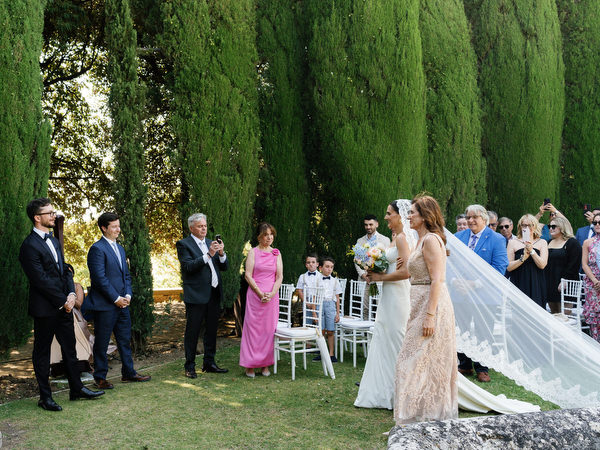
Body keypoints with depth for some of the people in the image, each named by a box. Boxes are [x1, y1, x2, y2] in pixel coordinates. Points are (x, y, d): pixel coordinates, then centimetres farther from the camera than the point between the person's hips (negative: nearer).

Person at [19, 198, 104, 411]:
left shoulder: (53, 240, 14)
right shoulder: (29, 246, -14)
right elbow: (41, 280, -18)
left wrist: (72, 294, -1)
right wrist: (62, 302, -13)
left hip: (63, 305, 8)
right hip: (45, 308, -8)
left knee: (70, 348, 14)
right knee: (42, 352, 5)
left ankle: (76, 389, 26)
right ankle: (45, 397, 15)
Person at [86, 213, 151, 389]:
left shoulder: (120, 248, 16)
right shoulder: (97, 249, -12)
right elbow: (100, 278, -17)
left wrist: (128, 295, 3)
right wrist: (116, 298, -15)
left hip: (122, 303, 8)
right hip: (104, 305, -8)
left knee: (125, 339, 14)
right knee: (101, 342, 3)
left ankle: (128, 372, 25)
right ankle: (100, 377, 15)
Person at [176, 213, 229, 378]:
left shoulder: (211, 243, 14)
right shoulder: (183, 244, -4)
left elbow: (224, 267, 10)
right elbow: (188, 267, -17)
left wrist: (221, 253, -9)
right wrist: (208, 255, -24)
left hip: (214, 294, 6)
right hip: (196, 295, -6)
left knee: (212, 330, 13)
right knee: (192, 332, 1)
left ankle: (209, 363, 25)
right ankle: (190, 366, 11)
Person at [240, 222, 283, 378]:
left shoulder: (276, 253, 10)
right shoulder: (253, 252, 2)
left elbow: (279, 276, 6)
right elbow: (248, 275, -4)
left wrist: (272, 294, -8)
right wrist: (260, 293, -12)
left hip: (272, 296, 3)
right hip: (255, 294, -3)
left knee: (269, 328, 4)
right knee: (253, 327, -2)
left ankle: (265, 364, 12)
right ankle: (250, 365, 5)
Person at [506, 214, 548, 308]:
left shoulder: (542, 242, 10)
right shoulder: (513, 243, 7)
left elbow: (542, 265, -3)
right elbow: (508, 267, -2)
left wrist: (531, 250, -12)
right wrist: (523, 258, -15)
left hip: (536, 285, 1)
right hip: (519, 285, 0)